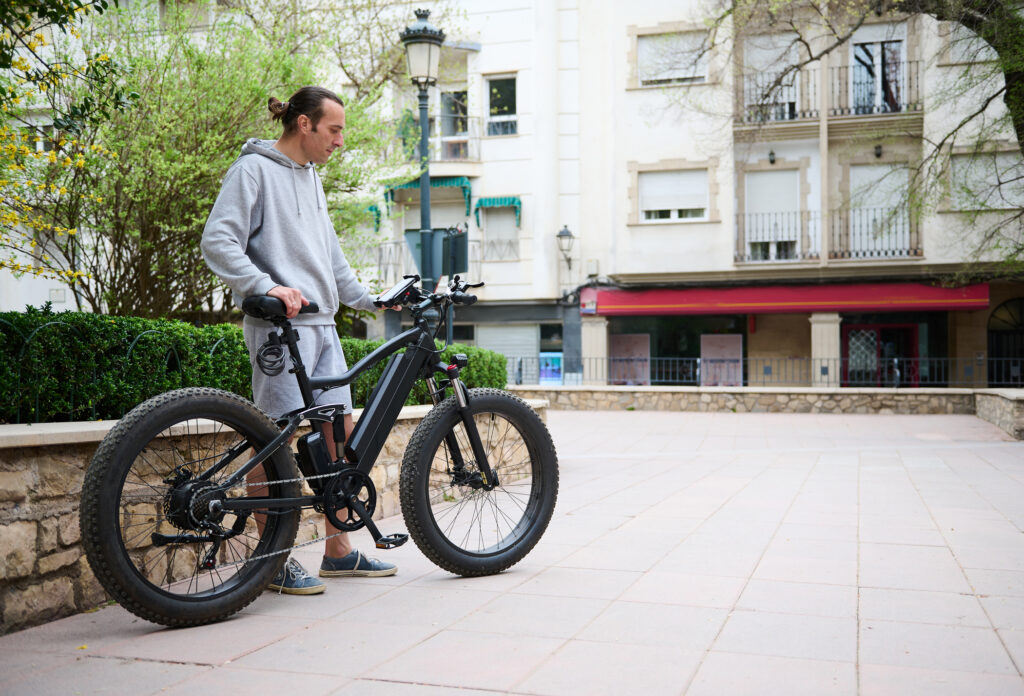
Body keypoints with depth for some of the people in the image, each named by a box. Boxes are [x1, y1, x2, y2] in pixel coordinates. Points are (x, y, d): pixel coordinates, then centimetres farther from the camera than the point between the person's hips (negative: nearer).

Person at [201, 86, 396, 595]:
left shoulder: (311, 177, 22)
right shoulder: (254, 169, -4)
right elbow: (218, 242, -13)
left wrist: (368, 299, 21)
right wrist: (267, 286, -24)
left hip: (321, 324, 9)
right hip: (279, 324, -9)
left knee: (340, 432, 8)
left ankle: (339, 551, 17)